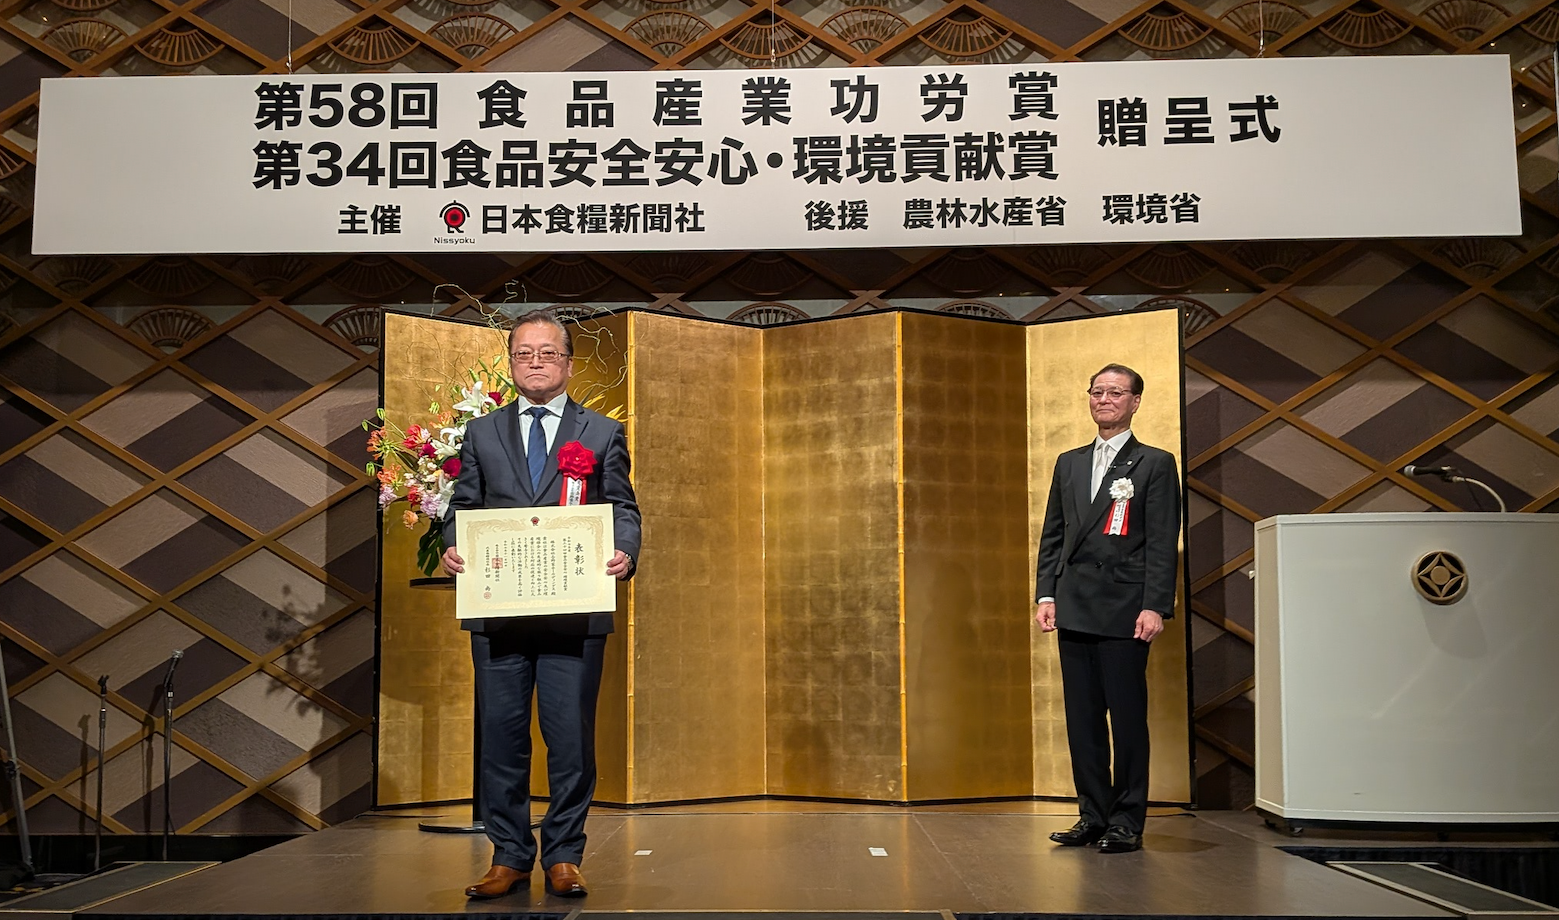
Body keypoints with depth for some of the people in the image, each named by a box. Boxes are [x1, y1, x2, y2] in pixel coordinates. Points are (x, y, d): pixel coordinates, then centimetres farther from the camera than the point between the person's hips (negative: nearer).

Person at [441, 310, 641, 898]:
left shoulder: (603, 434, 10)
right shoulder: (482, 433, 15)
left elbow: (623, 511, 6)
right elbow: (462, 507, 14)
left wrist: (625, 554, -14)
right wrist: (453, 547, -7)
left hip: (575, 613, -1)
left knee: (572, 739, 1)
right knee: (501, 738, 6)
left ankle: (563, 857, 13)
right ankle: (509, 857, 17)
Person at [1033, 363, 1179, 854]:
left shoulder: (1155, 464, 2)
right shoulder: (1068, 464, 17)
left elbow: (1163, 542, -4)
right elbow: (1052, 535, 16)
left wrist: (1155, 607, -13)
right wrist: (1045, 595, 6)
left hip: (1124, 610, -5)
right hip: (1074, 610, 5)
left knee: (1128, 717, -1)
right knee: (1082, 718, 8)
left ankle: (1127, 823, 7)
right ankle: (1092, 817, 16)